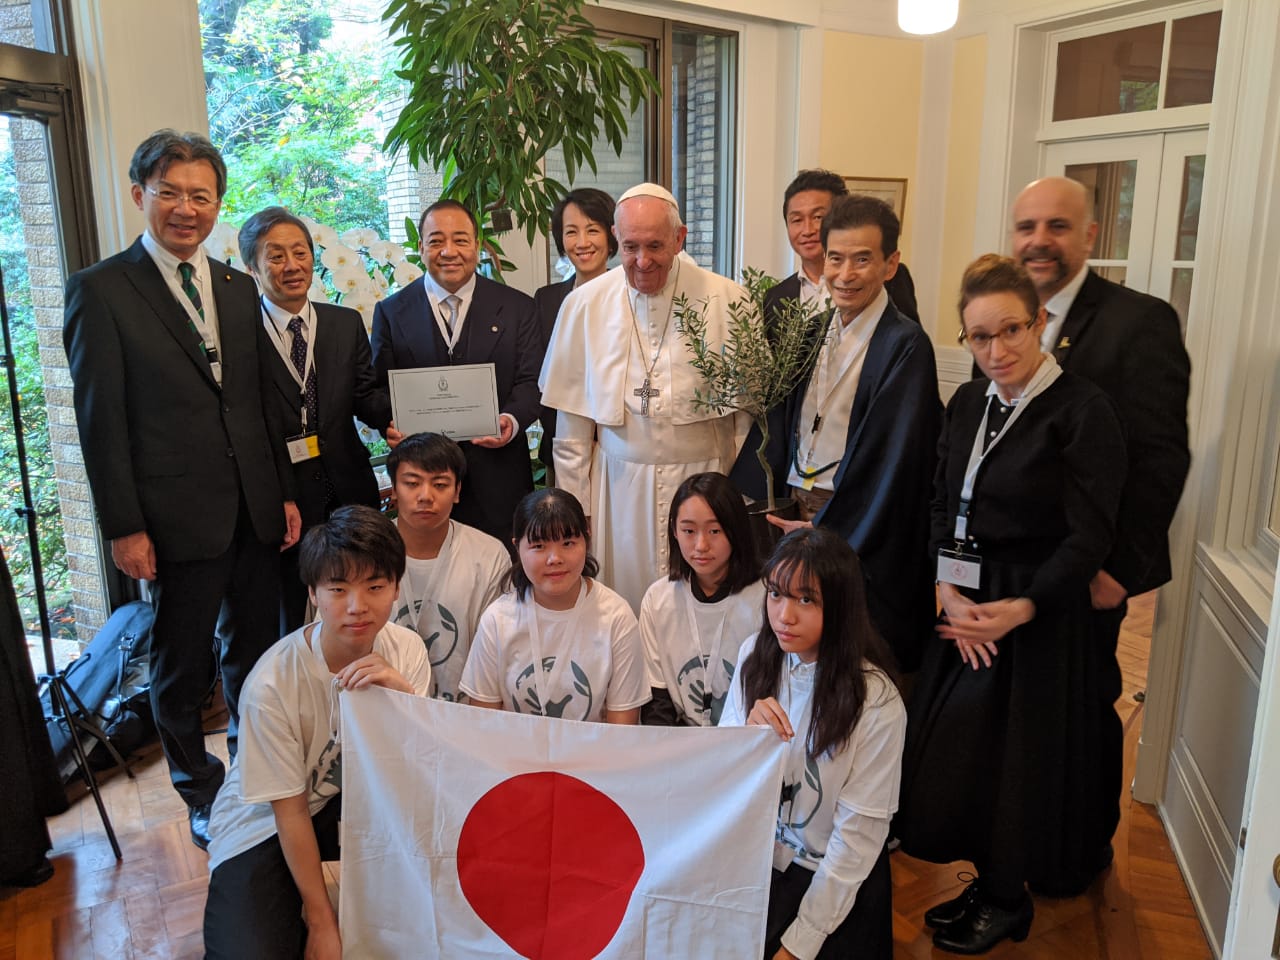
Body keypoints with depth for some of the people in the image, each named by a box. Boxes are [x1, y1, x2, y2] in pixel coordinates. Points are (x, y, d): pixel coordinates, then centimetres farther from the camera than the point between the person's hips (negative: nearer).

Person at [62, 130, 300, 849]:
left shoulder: (239, 289, 11)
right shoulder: (102, 290, -6)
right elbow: (100, 420, -8)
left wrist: (286, 492, 10)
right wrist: (124, 527, -11)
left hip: (255, 511, 5)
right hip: (179, 515, -5)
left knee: (255, 654, 15)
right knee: (183, 668, 11)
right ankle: (203, 797, 31)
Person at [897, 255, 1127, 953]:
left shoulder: (1083, 411, -13)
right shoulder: (968, 403, 7)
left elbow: (1088, 537, -14)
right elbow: (942, 508, 7)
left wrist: (1021, 607, -21)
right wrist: (948, 590, -7)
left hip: (1038, 614, -6)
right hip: (960, 607, 6)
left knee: (1011, 758, 6)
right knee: (951, 753, 12)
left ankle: (1007, 902, 29)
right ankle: (985, 883, 34)